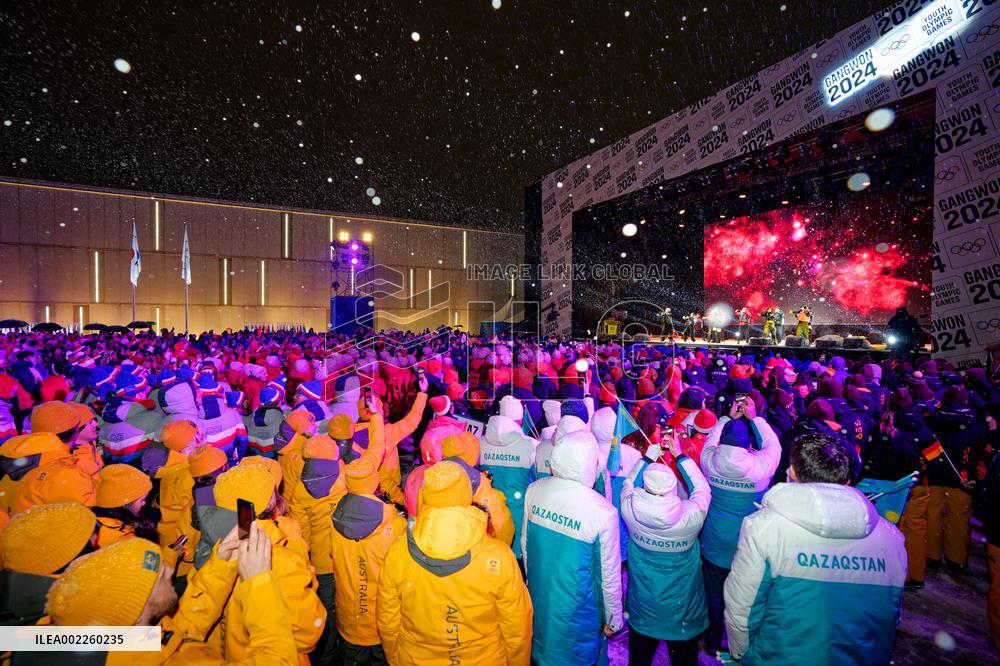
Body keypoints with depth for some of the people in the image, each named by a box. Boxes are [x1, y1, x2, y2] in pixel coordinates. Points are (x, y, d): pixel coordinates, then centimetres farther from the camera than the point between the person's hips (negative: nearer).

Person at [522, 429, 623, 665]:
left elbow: (525, 543, -2)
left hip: (539, 600, 3)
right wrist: (613, 619, 2)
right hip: (577, 610, -3)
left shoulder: (534, 490, -17)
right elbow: (609, 575, -15)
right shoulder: (603, 512, -29)